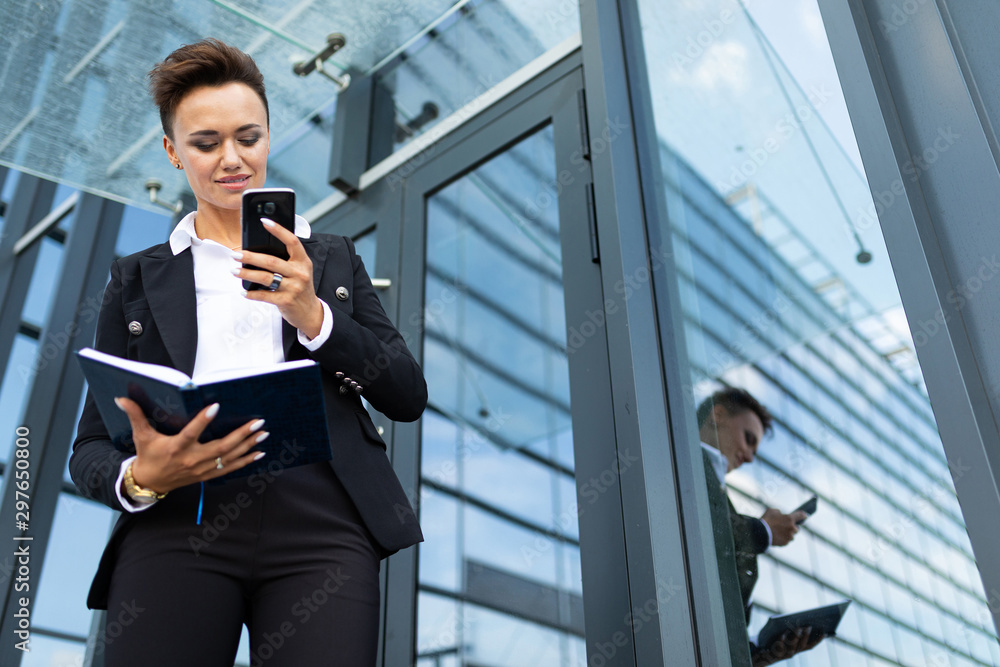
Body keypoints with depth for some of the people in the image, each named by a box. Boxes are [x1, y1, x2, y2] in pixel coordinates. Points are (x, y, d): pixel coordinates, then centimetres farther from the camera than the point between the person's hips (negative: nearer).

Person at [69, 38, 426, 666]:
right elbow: (91, 448, 12)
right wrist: (140, 479, -11)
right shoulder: (138, 279, 17)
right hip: (177, 525, 0)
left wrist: (313, 315, -6)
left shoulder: (332, 257, 18)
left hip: (321, 525, 0)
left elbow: (409, 398, 9)